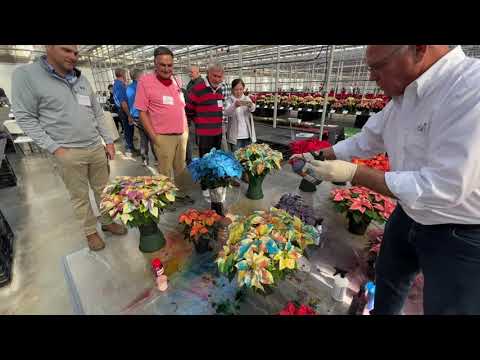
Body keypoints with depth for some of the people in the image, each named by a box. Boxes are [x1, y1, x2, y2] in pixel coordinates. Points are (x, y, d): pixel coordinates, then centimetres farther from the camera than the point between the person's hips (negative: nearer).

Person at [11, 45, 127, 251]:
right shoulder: (26, 75, -4)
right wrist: (54, 148, -13)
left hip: (97, 147, 5)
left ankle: (107, 222, 31)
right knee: (80, 196, 7)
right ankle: (90, 231, 24)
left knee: (103, 189, 13)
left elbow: (97, 113, 14)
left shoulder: (81, 79, 10)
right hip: (68, 153, -4)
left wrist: (108, 141, 9)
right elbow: (25, 117, -6)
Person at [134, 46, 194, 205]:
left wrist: (186, 128, 13)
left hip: (182, 134, 6)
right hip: (164, 137, -5)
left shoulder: (175, 81, 10)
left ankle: (180, 192, 33)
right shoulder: (145, 81, -8)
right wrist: (154, 137, -12)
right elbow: (142, 112, -8)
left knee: (181, 168, 15)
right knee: (165, 171, 5)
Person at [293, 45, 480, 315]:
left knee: (443, 307, 17)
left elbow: (443, 188, -32)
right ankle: (379, 312, 56)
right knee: (387, 279, 27)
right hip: (409, 215, 8)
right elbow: (366, 141, 8)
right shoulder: (403, 96, -3)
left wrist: (353, 173, -29)